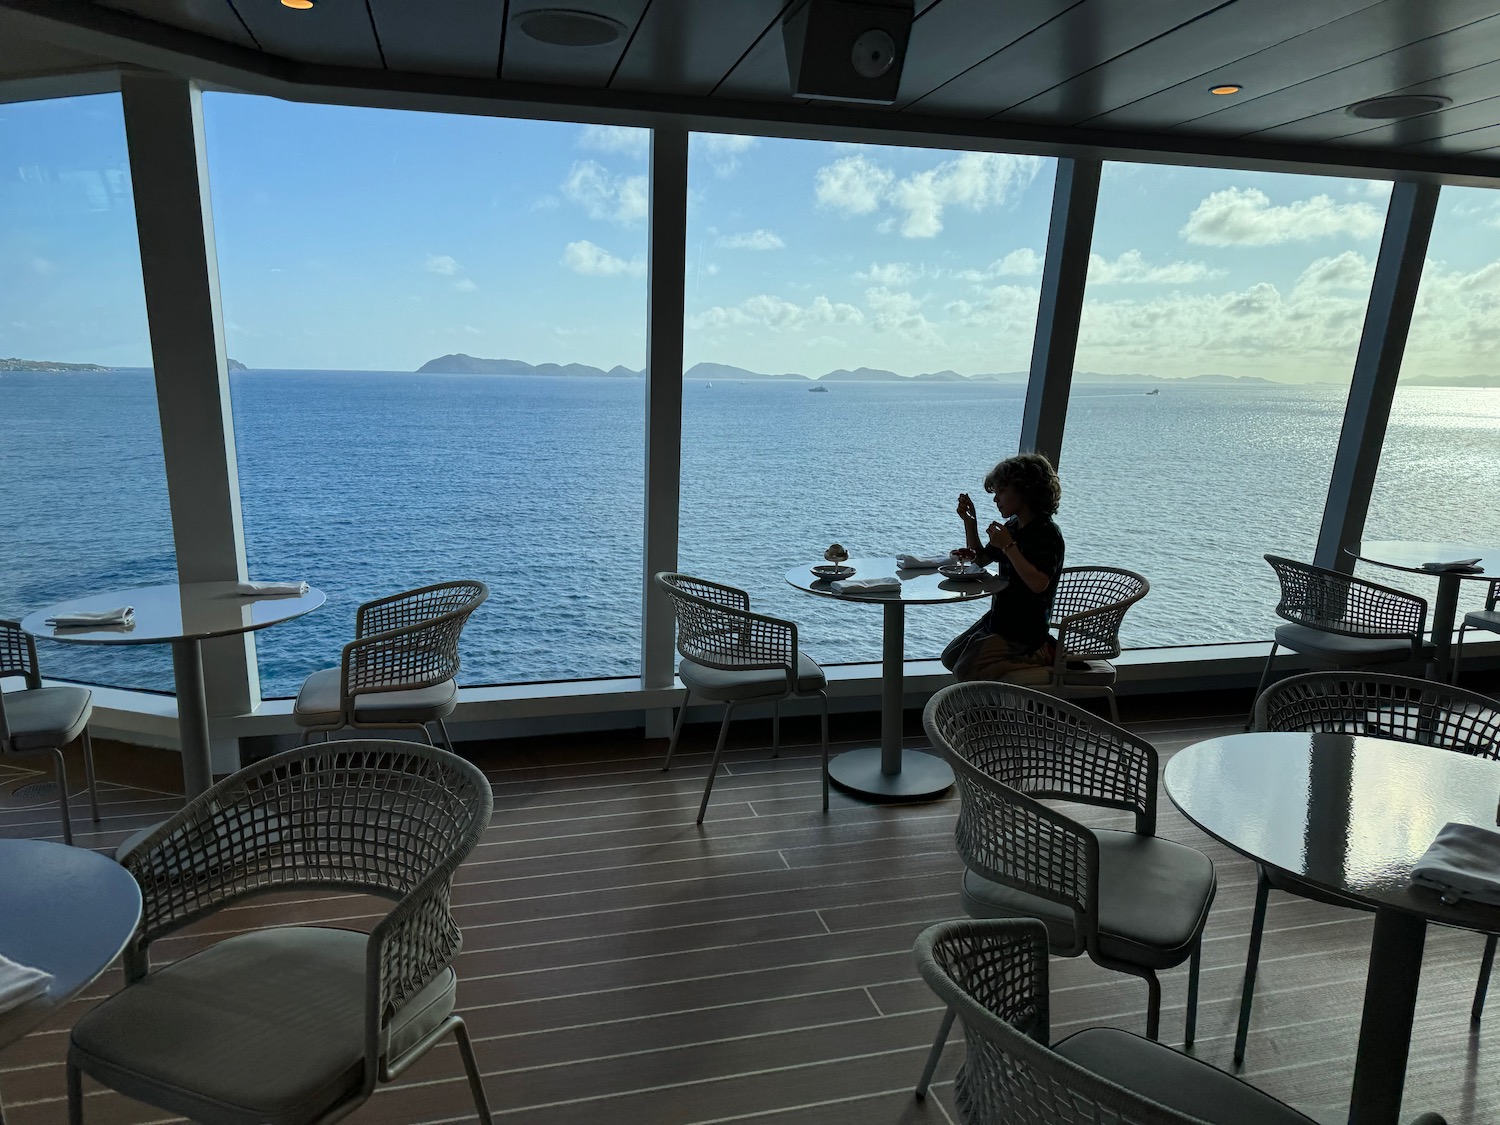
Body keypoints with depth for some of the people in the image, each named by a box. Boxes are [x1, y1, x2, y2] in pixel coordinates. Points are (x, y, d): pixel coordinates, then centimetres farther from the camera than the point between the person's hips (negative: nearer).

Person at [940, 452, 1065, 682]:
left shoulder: (1047, 534, -19)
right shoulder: (1013, 526, 7)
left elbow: (1038, 583, -31)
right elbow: (981, 559, 18)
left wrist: (1009, 546, -31)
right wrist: (970, 521, 5)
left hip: (1023, 631, -9)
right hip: (998, 619, 10)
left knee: (966, 671, -15)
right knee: (950, 658, 15)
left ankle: (1039, 655, -4)